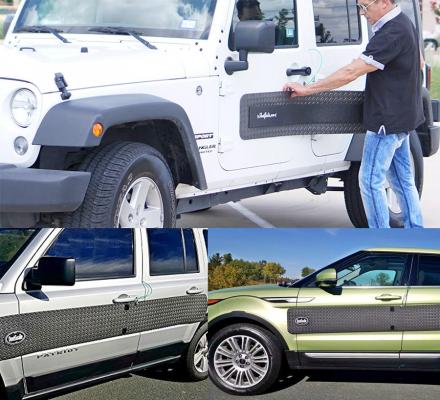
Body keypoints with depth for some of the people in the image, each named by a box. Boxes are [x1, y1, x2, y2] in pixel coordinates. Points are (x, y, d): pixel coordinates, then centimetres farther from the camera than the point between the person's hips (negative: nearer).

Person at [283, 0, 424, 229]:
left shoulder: (391, 34, -24)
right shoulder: (403, 24, 9)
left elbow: (351, 73, -27)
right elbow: (418, 62, 26)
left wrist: (307, 90, -23)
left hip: (388, 120, -10)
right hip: (402, 115, 10)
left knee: (370, 180, -3)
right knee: (402, 179, 16)